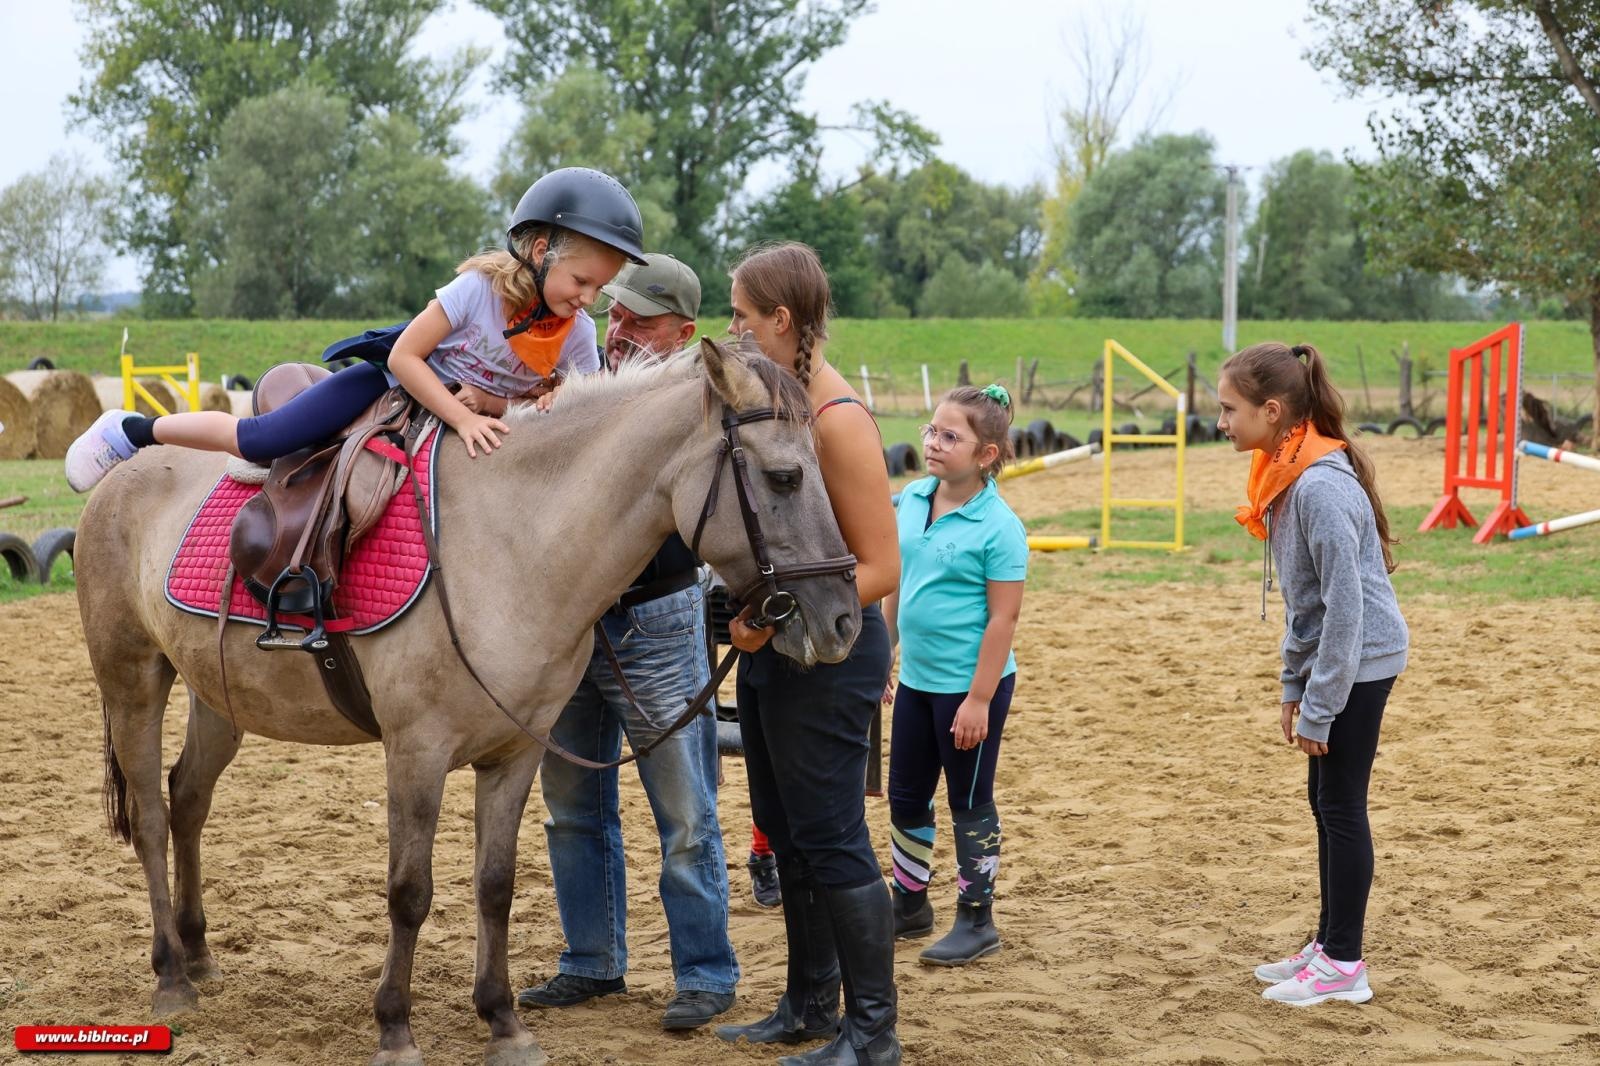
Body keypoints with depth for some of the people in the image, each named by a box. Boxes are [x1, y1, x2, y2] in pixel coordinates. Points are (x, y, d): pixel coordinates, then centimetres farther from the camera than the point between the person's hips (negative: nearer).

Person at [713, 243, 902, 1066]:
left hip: (827, 658, -9)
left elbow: (880, 570, -21)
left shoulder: (838, 422, -20)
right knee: (785, 834, 17)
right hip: (772, 650, 9)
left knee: (830, 839, -2)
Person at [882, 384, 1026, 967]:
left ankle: (976, 920, 17)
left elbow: (1003, 617, -18)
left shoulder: (998, 526, -18)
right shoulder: (911, 501, 2)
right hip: (916, 679, 7)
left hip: (970, 684, -7)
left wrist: (979, 700, -19)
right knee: (906, 797, 17)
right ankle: (910, 904, 33)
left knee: (970, 803, 5)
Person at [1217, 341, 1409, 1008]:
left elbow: (1344, 604, -23)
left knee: (1341, 804, -1)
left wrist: (1317, 708, -19)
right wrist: (1294, 685, 14)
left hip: (1359, 660, -9)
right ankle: (1328, 945, 26)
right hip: (1326, 658, 9)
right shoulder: (1286, 474, 6)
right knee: (1325, 801, 15)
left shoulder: (1321, 487, -24)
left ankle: (1343, 967, 8)